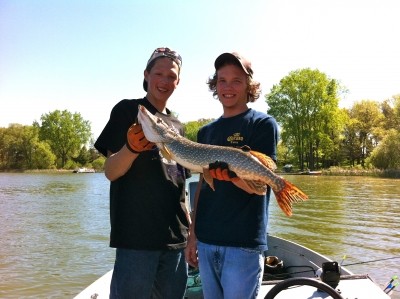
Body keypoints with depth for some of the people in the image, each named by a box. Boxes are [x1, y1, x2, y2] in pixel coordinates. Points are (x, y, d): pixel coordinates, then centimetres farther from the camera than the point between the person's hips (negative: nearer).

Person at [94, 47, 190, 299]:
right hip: (136, 235, -5)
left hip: (176, 236, 6)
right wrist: (131, 148, -28)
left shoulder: (177, 125, 15)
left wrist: (189, 228, 14)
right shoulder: (127, 110, -1)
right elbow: (110, 172, -7)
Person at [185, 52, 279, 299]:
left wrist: (228, 173, -30)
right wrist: (192, 234, 11)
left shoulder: (264, 124, -4)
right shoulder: (206, 131, 13)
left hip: (244, 243, -5)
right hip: (206, 240, 5)